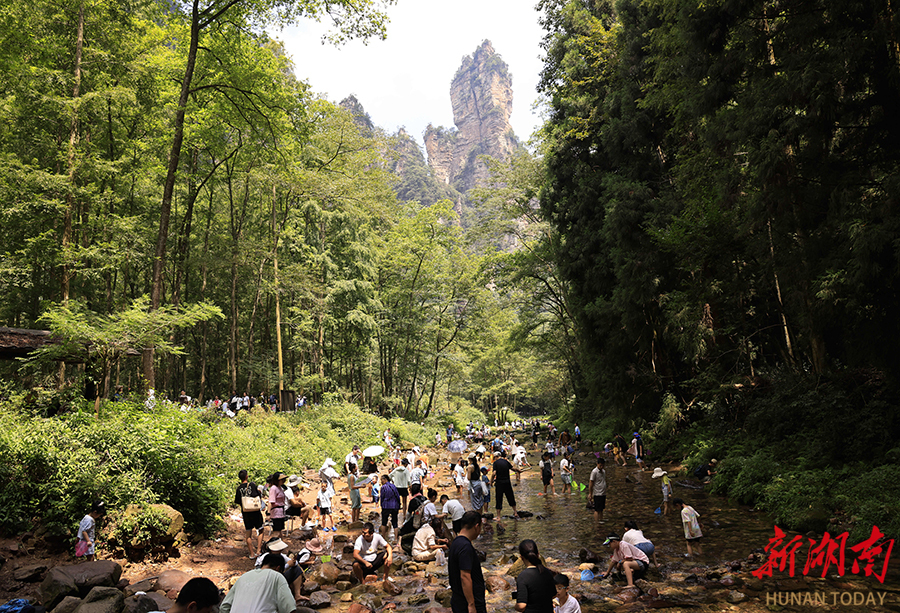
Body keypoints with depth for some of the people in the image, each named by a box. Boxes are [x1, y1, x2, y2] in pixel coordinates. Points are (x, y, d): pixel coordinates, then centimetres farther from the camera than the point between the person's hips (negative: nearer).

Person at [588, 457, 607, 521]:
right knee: (597, 510, -3)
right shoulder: (594, 472, -13)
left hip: (603, 494, 7)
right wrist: (591, 494, -11)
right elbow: (591, 484, -11)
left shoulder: (603, 471, 10)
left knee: (601, 509, 13)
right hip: (597, 494, -7)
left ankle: (601, 521, 20)